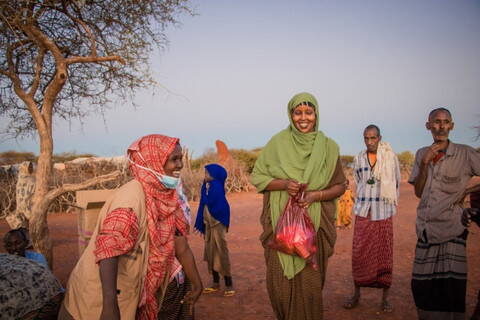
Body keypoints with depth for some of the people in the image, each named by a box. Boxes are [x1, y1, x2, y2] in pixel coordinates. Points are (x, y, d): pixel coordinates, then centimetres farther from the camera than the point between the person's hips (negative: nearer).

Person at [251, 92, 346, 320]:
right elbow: (257, 177, 4)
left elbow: (340, 186, 7)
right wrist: (284, 184, -15)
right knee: (280, 281, 4)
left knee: (309, 281, 1)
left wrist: (316, 195, -12)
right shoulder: (278, 142, 1)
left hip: (313, 224, 0)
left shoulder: (328, 147, 2)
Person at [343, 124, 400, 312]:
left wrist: (388, 203, 12)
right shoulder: (358, 159, 6)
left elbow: (396, 183, 9)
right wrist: (365, 202, 11)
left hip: (384, 213, -2)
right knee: (359, 253, 2)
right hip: (363, 212, 2)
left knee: (385, 254, 2)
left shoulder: (390, 158, 0)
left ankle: (385, 298, 12)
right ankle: (356, 294, 16)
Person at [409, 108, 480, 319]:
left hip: (452, 230, -4)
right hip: (426, 229, 4)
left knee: (452, 287, -2)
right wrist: (425, 164, -7)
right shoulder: (421, 154, 7)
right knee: (421, 285, 10)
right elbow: (418, 192, 4)